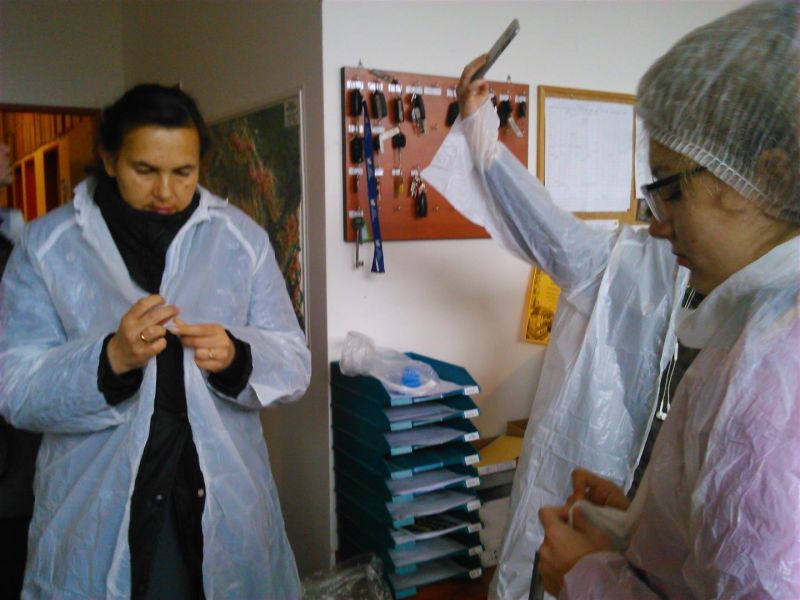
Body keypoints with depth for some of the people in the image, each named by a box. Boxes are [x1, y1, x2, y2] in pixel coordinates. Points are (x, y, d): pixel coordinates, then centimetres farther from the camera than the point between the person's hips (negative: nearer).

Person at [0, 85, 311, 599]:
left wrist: (237, 357, -21)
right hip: (95, 518, -1)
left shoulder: (243, 238, 0)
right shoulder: (46, 245, -3)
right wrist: (110, 359, -25)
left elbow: (295, 365, -1)